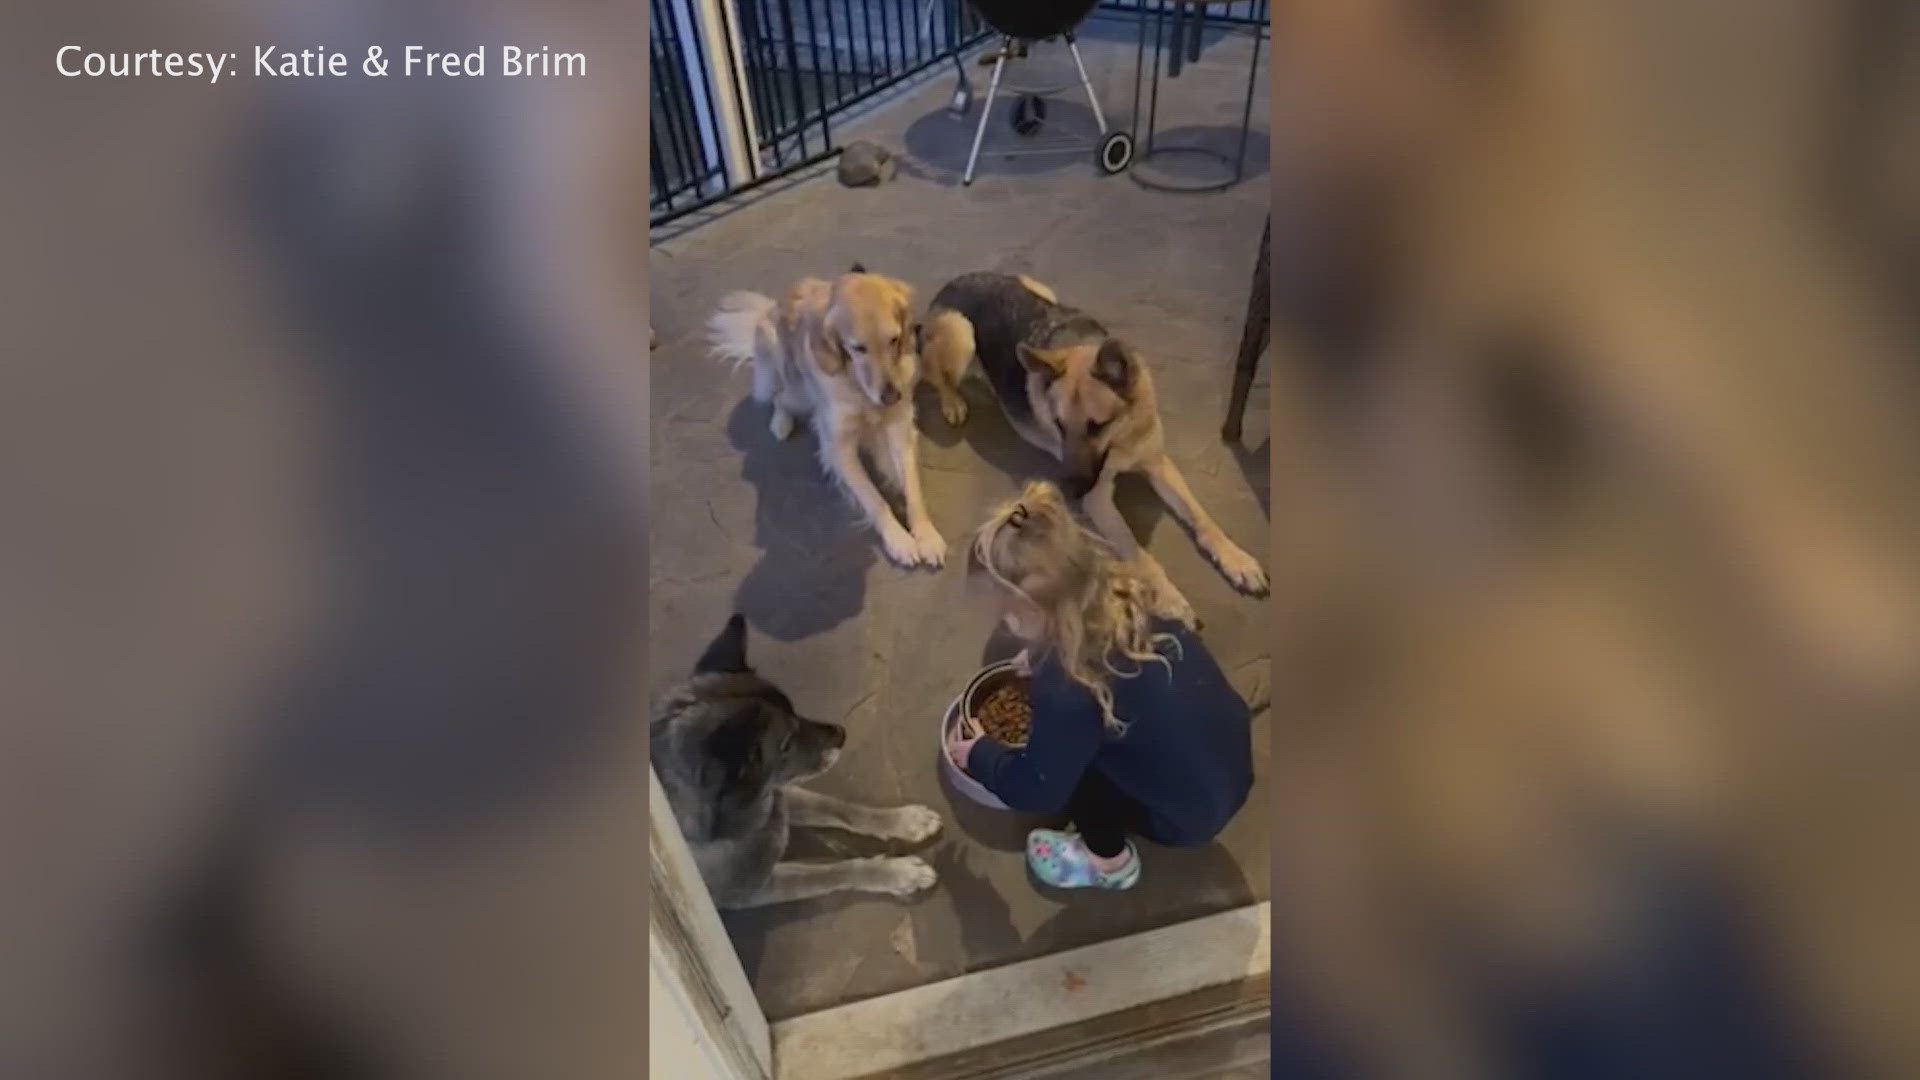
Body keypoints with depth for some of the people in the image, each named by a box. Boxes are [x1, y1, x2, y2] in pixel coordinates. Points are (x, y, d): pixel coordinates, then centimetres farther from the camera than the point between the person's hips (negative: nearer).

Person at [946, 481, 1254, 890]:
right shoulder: (1116, 598, -12)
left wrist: (978, 755, -1)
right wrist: (1041, 656, 12)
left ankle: (1110, 862, 18)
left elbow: (1036, 790, -17)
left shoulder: (1069, 690, -33)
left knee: (1062, 758, -5)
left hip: (1191, 813, -7)